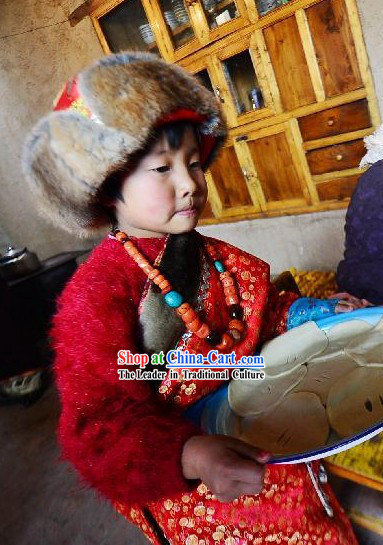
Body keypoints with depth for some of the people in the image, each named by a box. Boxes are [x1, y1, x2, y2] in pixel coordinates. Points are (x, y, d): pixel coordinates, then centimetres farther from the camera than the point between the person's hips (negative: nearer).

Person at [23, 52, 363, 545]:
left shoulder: (214, 257, -1)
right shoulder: (97, 294, -22)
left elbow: (263, 310, 12)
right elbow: (99, 420, -25)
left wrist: (313, 311, -3)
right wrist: (191, 455, -40)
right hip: (178, 481, -5)